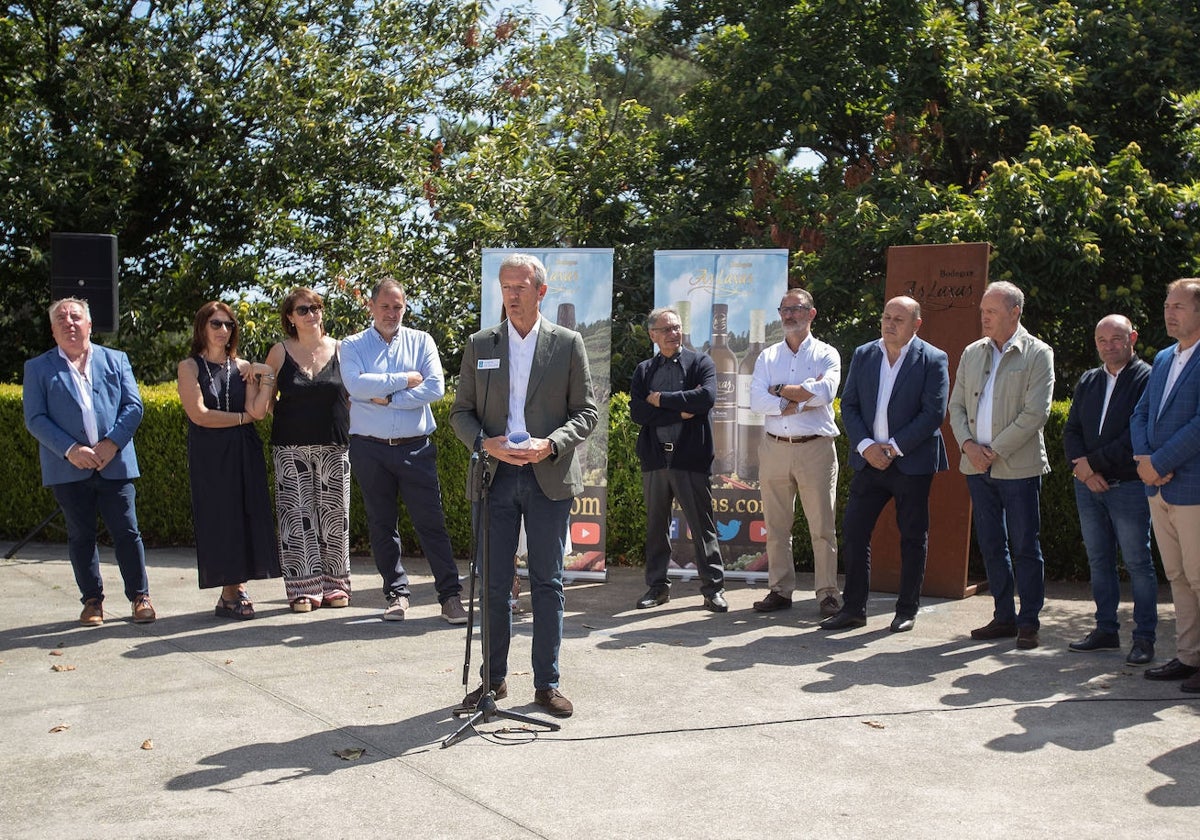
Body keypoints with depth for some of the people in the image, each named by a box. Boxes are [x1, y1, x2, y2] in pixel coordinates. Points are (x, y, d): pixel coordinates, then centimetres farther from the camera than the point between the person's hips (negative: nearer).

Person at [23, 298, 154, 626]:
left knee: (126, 532, 1)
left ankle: (140, 596, 12)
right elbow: (35, 419, -1)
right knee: (80, 536, 8)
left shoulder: (116, 360, 11)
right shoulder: (38, 368, 7)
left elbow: (133, 406, 4)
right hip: (69, 469, 0)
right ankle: (92, 601, 19)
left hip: (115, 464, 0)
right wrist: (70, 450, -13)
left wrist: (112, 443, -11)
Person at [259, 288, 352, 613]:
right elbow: (267, 401, 15)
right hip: (291, 448, 0)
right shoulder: (280, 352, 5)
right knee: (297, 516, -2)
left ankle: (334, 585, 15)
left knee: (334, 514, 4)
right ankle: (303, 588, 7)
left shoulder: (339, 349, 5)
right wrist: (263, 383, -4)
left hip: (334, 447, 1)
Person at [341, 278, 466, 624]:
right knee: (381, 525, 8)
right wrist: (405, 380, -10)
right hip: (370, 449, 1)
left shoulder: (421, 341, 7)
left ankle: (451, 595, 3)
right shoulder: (352, 346, 5)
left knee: (431, 522, -2)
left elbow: (435, 388, -8)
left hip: (416, 449, -1)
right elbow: (356, 385, -14)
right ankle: (397, 594, 20)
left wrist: (386, 398, -10)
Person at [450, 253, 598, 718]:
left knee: (547, 582, 5)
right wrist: (484, 443, -11)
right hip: (495, 476, 2)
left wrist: (551, 444, -14)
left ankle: (547, 683, 16)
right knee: (493, 582, 6)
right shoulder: (479, 344, 8)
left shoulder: (568, 343, 3)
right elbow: (461, 411, 9)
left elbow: (586, 410, 2)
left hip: (549, 478, -1)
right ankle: (493, 679, 20)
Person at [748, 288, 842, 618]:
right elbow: (757, 400, -3)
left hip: (815, 449, -3)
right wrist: (802, 401, -11)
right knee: (776, 526, 7)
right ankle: (780, 590, 16)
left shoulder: (826, 354, 4)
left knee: (822, 526, -2)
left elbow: (825, 392, -16)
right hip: (774, 449, 3)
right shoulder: (767, 357, 12)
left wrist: (781, 391, -8)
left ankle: (827, 594, 5)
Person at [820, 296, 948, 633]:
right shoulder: (863, 355, 7)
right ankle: (853, 608, 12)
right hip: (869, 461, 4)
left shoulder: (933, 360, -5)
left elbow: (934, 413, -11)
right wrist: (865, 446, -9)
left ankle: (907, 610, 18)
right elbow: (848, 405, 5)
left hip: (912, 463, -3)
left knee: (913, 538, 6)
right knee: (853, 532, 2)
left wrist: (895, 447, -15)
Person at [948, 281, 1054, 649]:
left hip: (1018, 466, -5)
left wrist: (995, 450, -14)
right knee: (991, 545, 11)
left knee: (1024, 546, 2)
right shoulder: (972, 353, 11)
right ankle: (1004, 617, 22)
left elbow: (1035, 414, -12)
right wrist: (968, 444, -5)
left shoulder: (1037, 354, -4)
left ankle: (1029, 622, 12)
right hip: (977, 466, 5)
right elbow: (956, 405, 12)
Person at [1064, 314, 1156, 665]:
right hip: (1088, 486, 6)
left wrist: (1092, 462, -14)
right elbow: (1071, 430, 9)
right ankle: (1105, 630, 22)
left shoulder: (1147, 379, -7)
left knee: (1138, 563, 0)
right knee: (1099, 560, 12)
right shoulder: (1088, 381, 13)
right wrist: (1083, 469, -7)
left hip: (1128, 487, -6)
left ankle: (1144, 637, 8)